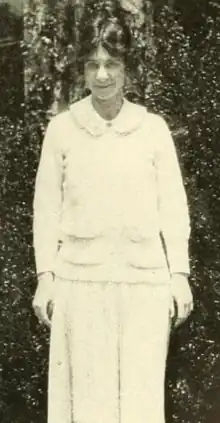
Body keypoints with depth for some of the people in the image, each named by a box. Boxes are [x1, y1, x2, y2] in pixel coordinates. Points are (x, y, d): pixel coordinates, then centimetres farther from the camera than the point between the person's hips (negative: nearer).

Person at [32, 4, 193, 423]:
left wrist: (180, 273, 2)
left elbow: (172, 203, 6)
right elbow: (47, 206, 6)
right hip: (80, 278, 0)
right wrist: (44, 276, 2)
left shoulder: (153, 128, 3)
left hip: (145, 278, 0)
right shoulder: (61, 128, 3)